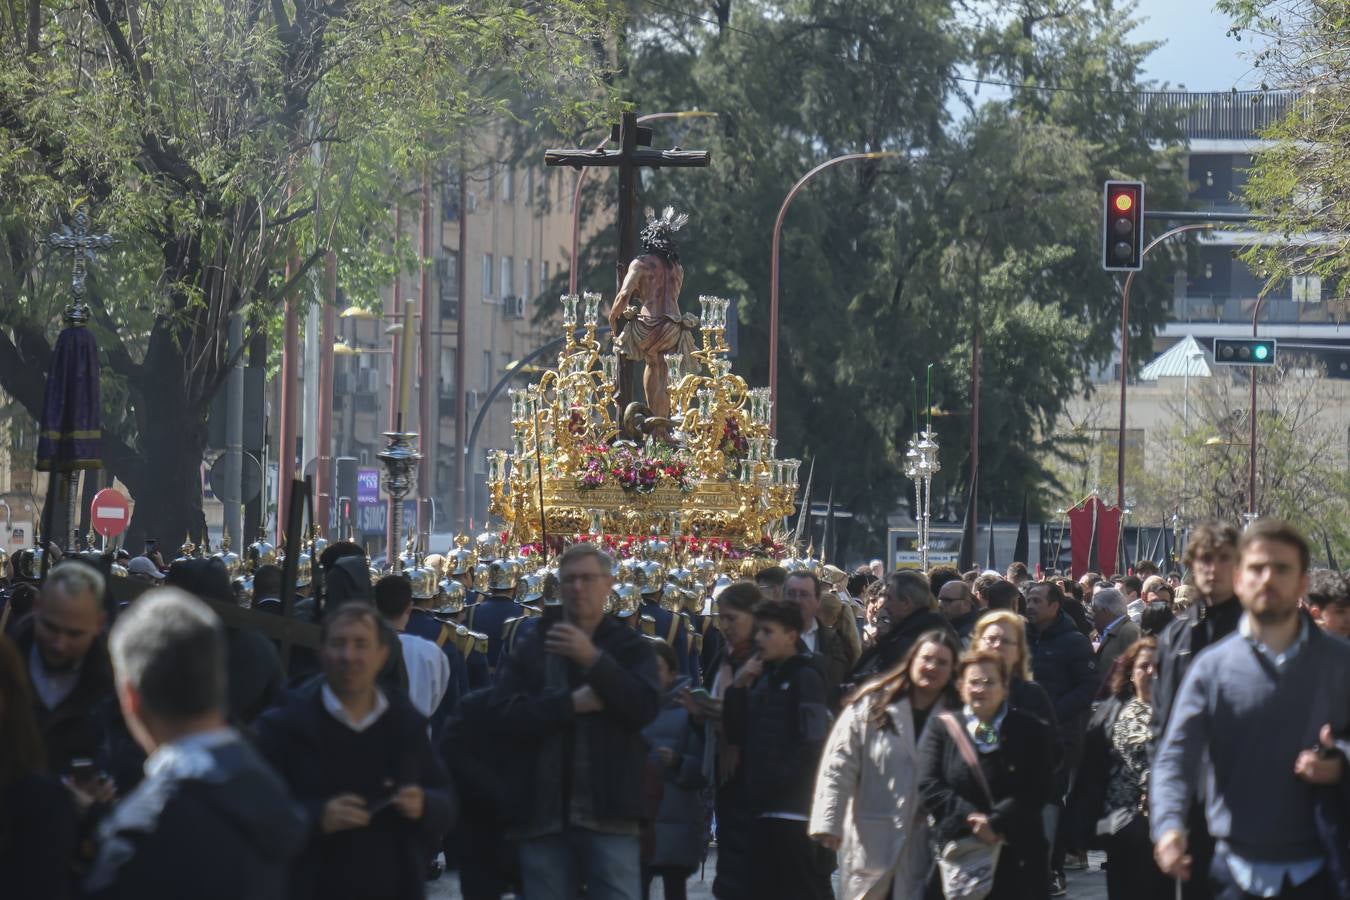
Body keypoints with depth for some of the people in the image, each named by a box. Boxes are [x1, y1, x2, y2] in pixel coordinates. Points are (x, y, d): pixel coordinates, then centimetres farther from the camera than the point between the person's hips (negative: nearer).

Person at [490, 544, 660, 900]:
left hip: (608, 813, -2)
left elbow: (646, 708, -9)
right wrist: (570, 703, -12)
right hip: (544, 813, 2)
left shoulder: (630, 647, 9)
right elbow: (507, 716, 0)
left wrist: (593, 659, -18)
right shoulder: (532, 648, 13)